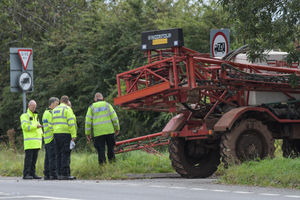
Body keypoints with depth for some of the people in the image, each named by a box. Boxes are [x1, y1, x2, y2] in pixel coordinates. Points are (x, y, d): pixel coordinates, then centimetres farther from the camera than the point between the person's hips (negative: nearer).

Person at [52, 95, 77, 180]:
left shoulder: (54, 110, 19)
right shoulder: (67, 109, -4)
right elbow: (71, 123, -11)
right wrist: (74, 135, -12)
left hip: (56, 134, 7)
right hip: (65, 133, -7)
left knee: (59, 154, 9)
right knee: (66, 154, -7)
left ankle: (59, 174, 7)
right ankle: (65, 174, -12)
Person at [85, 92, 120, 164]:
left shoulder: (91, 107, 9)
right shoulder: (107, 105, 9)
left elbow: (88, 121, 4)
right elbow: (114, 117, 2)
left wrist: (88, 133, 8)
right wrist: (117, 128, 9)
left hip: (98, 133, 0)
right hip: (109, 131, 0)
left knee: (101, 150, 1)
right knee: (110, 148, 10)